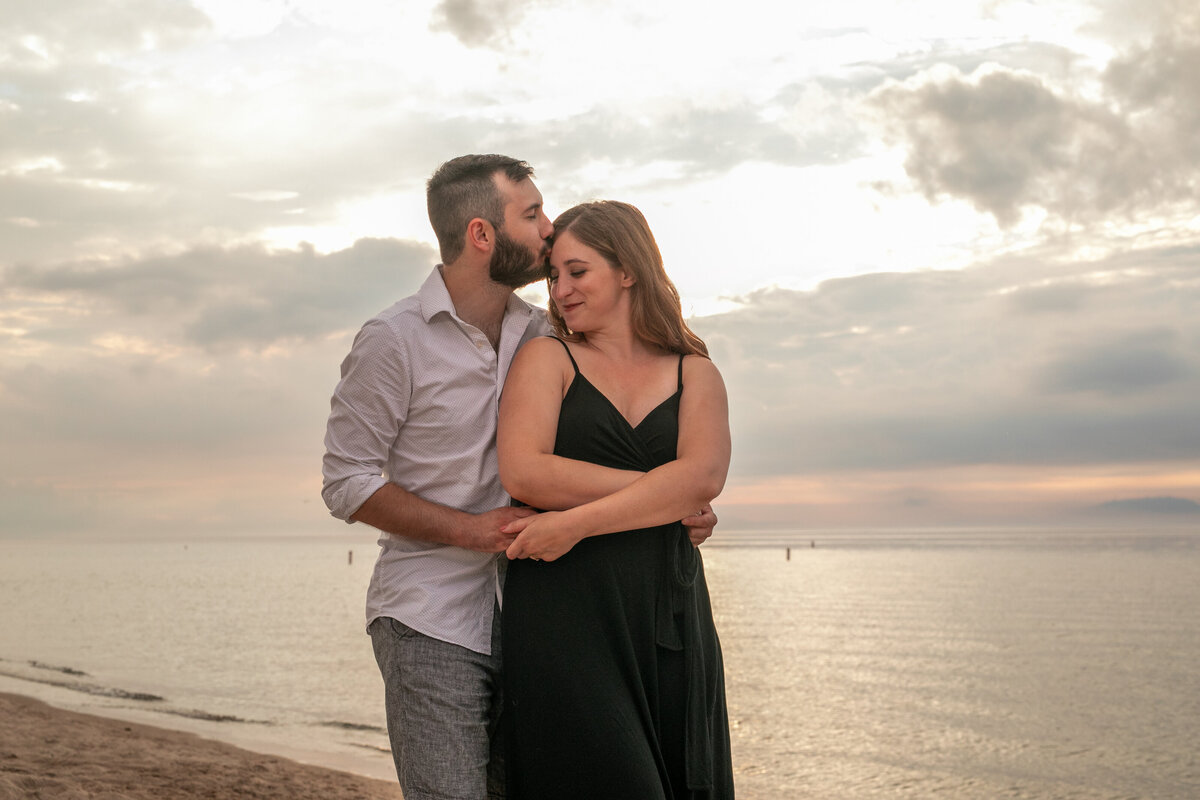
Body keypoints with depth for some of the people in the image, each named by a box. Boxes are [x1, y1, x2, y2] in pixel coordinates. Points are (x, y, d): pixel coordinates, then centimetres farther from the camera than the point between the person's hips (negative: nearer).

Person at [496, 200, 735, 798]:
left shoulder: (694, 373, 12)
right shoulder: (546, 358, 8)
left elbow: (704, 475, -6)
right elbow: (522, 473, -8)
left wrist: (576, 521, -15)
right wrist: (660, 489, -8)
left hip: (669, 619, 2)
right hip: (562, 615, -2)